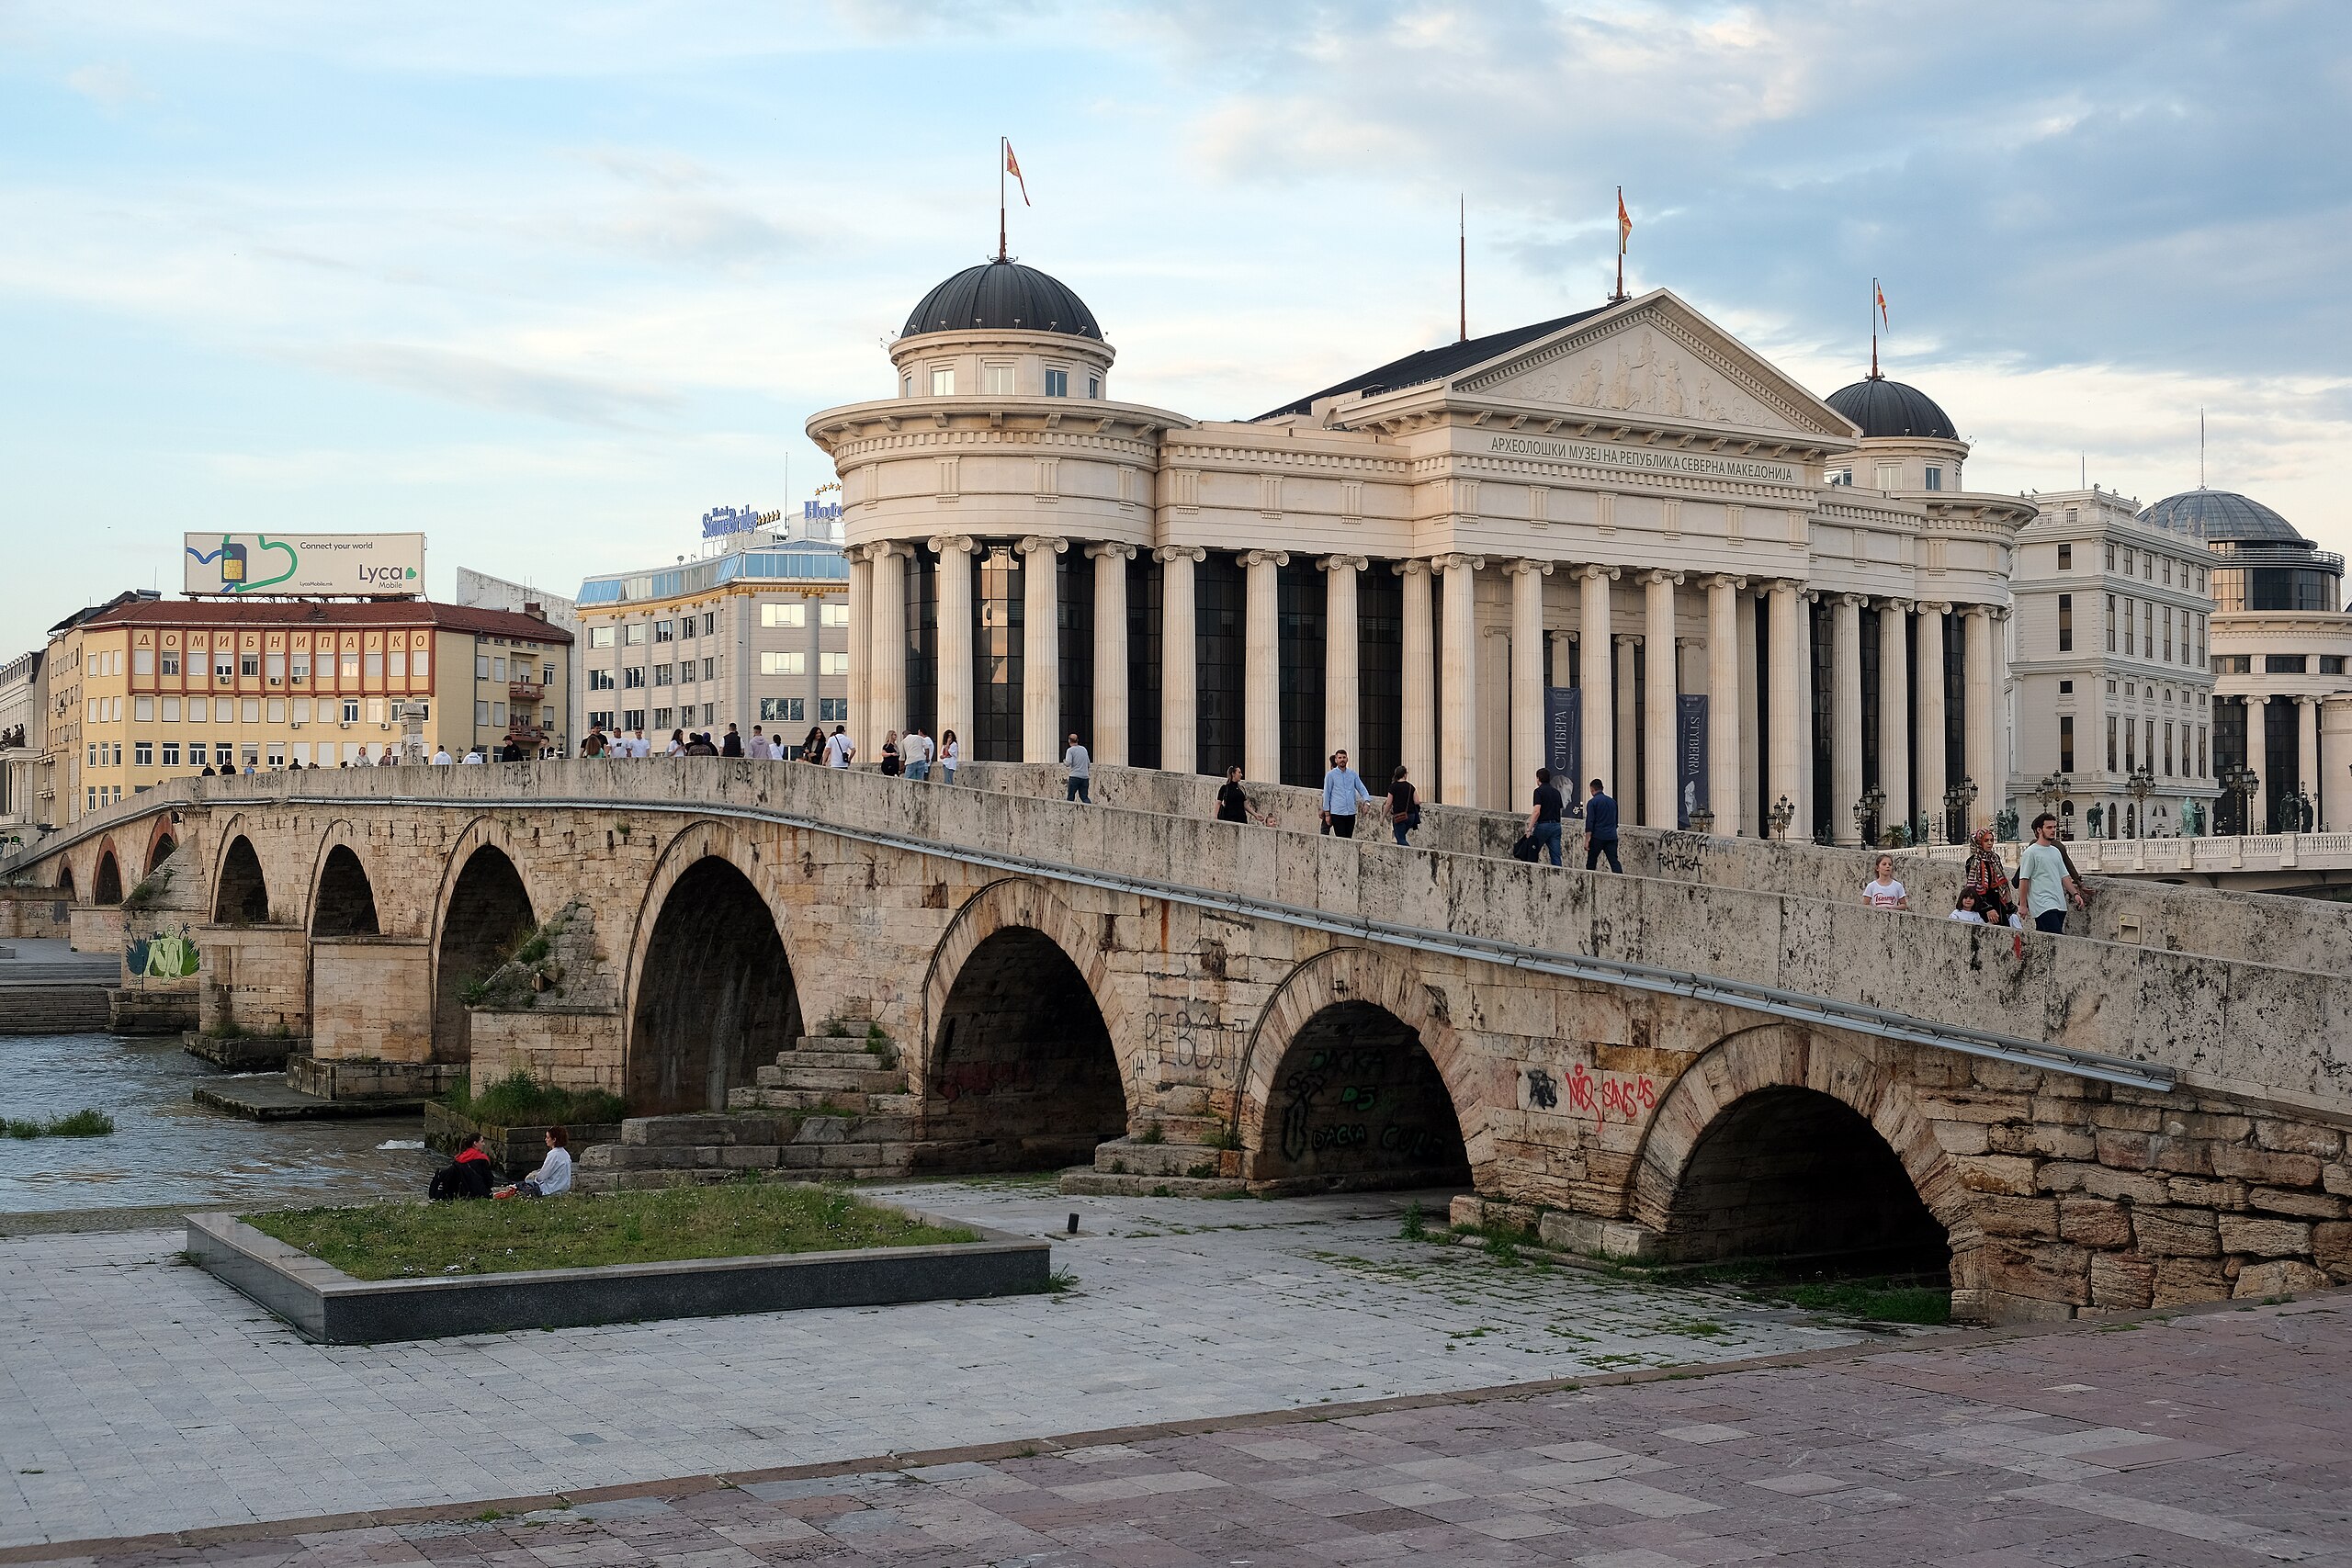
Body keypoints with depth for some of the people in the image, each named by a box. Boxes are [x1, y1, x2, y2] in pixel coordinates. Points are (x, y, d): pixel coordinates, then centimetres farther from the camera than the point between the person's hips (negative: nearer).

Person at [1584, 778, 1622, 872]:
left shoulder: (1592, 802, -4)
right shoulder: (1613, 802, 14)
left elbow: (1589, 823, -11)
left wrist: (1587, 840, -11)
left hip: (1598, 837, -4)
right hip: (1612, 836, 4)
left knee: (1591, 862, 9)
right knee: (1614, 861, -3)